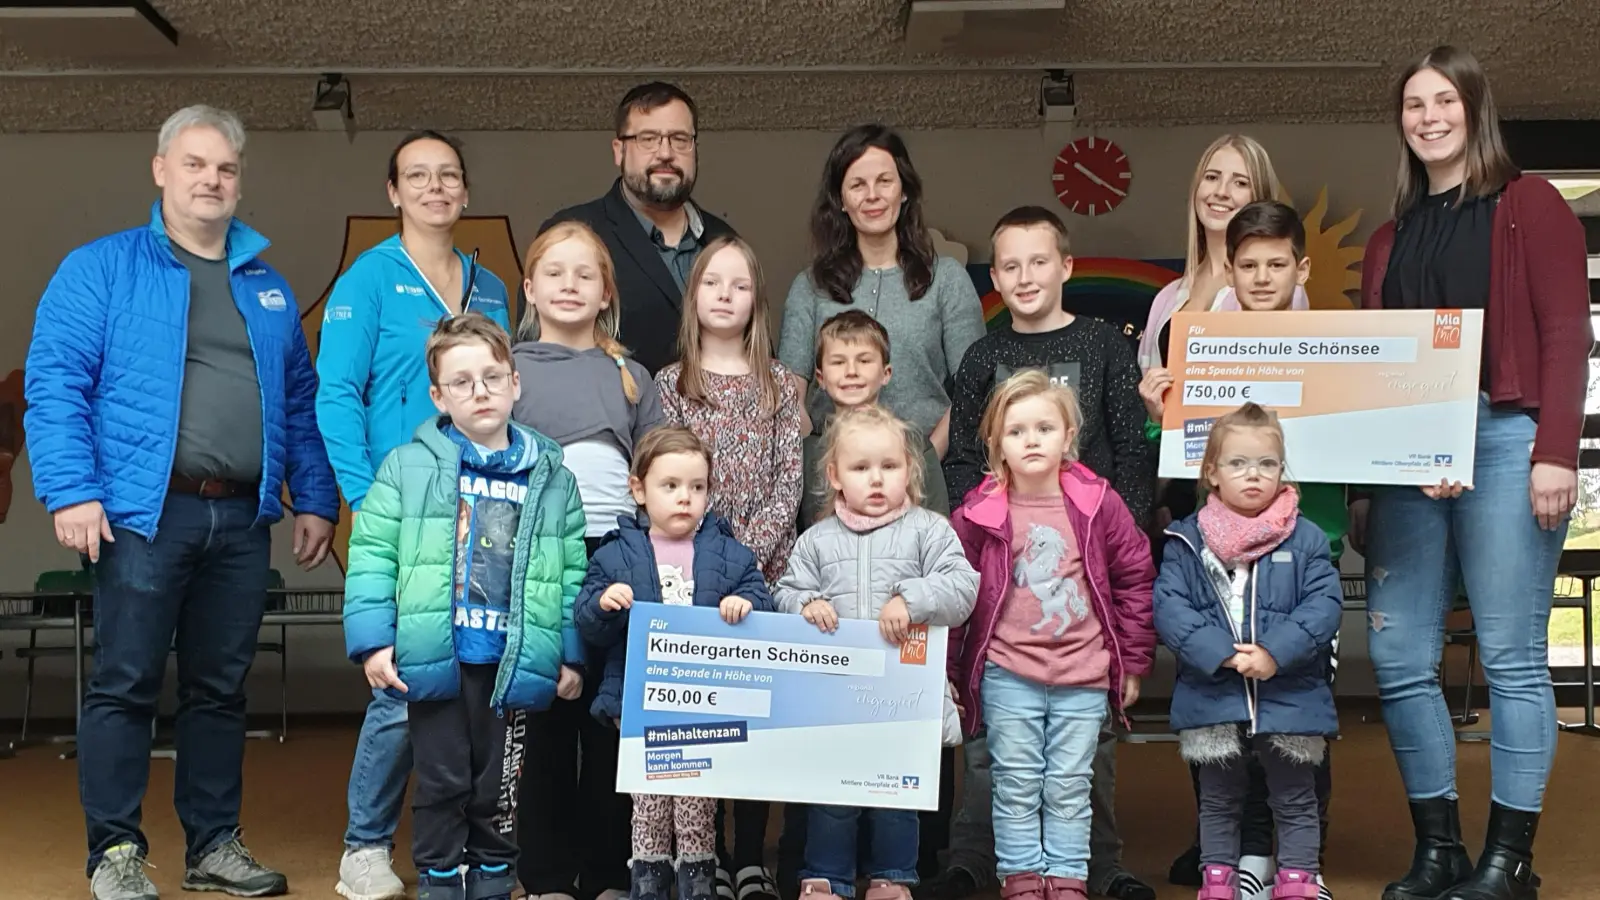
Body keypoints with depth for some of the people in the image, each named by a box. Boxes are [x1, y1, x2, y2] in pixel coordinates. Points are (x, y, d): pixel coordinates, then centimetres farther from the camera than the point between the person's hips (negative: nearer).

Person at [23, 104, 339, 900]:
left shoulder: (269, 288, 16)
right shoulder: (102, 268, 1)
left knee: (221, 687, 11)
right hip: (143, 513, -4)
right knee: (125, 686, 0)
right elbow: (54, 383, -6)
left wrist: (315, 500, 9)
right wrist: (71, 491, -16)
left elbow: (300, 404, 17)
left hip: (242, 520, 5)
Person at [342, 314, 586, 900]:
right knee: (442, 783, 8)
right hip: (433, 659, -1)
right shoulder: (407, 466, -1)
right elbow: (372, 557, -3)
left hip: (513, 665, 2)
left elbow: (572, 573, 6)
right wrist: (373, 639, -10)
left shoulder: (551, 476, 5)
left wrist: (572, 655, 3)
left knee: (500, 787, 12)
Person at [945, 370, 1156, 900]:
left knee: (1070, 786, 9)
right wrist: (949, 669, 4)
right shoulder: (979, 515, -6)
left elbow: (1135, 579, 5)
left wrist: (1134, 660, 6)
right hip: (1008, 673, -1)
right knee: (1017, 784, 7)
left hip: (1083, 675, 1)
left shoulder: (1098, 504, -3)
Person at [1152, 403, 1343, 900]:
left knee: (1294, 799, 11)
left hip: (1289, 696, 0)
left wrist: (1276, 653, -20)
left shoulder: (1305, 538, -1)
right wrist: (1219, 653, -20)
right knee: (1218, 798, 15)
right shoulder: (1187, 540, -2)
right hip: (1213, 696, 0)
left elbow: (1324, 603, -8)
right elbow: (1168, 606, -9)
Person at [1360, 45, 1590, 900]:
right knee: (1400, 658, 1)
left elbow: (1566, 334, -3)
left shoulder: (1529, 204, 6)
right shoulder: (1390, 237, 20)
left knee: (1510, 656, -4)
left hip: (1503, 439, -5)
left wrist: (1554, 452, -12)